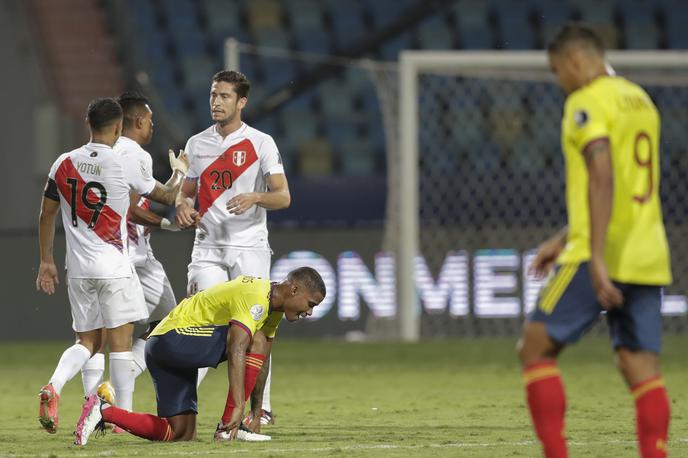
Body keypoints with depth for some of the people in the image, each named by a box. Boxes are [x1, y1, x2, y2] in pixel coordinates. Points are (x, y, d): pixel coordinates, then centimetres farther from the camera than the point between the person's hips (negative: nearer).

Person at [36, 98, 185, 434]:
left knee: (86, 342, 13)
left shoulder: (64, 164, 3)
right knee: (120, 340, 1)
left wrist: (46, 262, 21)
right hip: (114, 267, -4)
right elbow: (162, 194, 8)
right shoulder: (124, 166, -9)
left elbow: (46, 215, 11)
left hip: (78, 268, 4)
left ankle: (53, 386, -12)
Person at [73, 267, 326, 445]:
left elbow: (259, 364, 17)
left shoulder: (273, 306, 13)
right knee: (255, 339, -18)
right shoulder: (255, 298, -19)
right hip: (173, 338, -10)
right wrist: (238, 407, -35)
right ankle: (229, 427, -19)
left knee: (180, 433, 7)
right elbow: (236, 353, -30)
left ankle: (103, 411, 4)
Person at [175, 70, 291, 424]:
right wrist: (182, 206, -4)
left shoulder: (260, 143, 0)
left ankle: (261, 405, 5)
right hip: (208, 246, 3)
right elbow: (186, 191, 19)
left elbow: (283, 196, -5)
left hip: (249, 248, -3)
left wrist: (254, 197, -25)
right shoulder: (196, 144, 11)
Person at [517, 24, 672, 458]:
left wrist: (596, 258, -25)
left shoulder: (587, 102, -8)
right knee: (642, 369, 3)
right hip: (648, 258, 8)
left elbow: (603, 180, -21)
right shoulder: (640, 100, 20)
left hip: (603, 258, -8)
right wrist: (565, 240, 29)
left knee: (536, 348, 1)